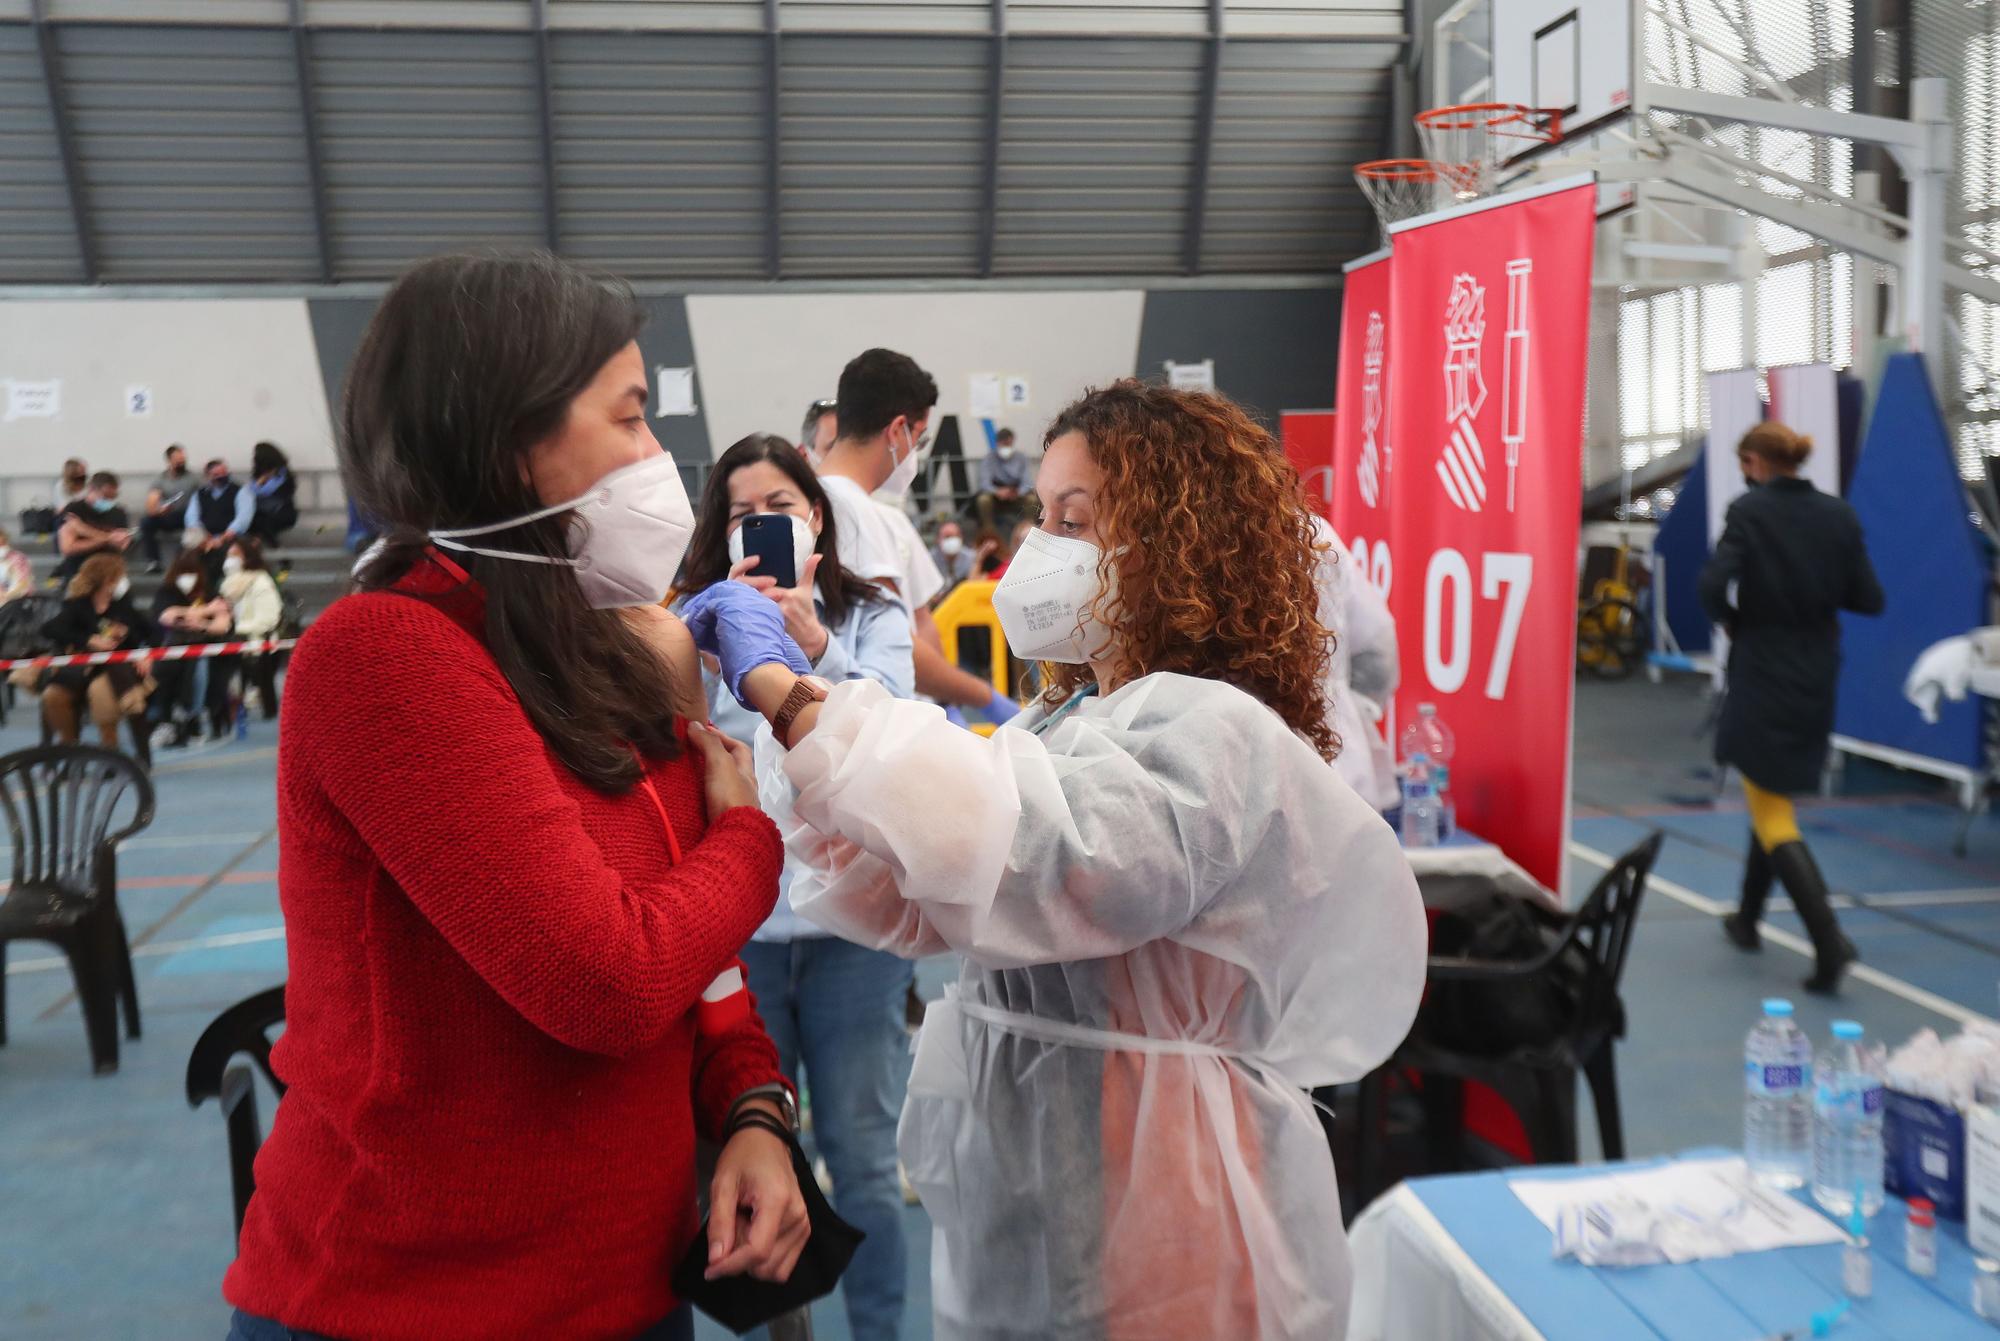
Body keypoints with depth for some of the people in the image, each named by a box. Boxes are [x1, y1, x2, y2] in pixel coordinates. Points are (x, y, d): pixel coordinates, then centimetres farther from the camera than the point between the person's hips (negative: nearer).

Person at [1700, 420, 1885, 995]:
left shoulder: (1749, 510, -12)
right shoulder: (1838, 515, 2)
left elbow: (1714, 586, -22)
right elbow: (1869, 599, 2)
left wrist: (1732, 619, -2)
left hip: (1761, 674, -6)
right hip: (1816, 678, 6)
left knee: (1772, 813, 0)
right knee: (1773, 797, 22)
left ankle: (1828, 940, -14)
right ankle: (1747, 919, 33)